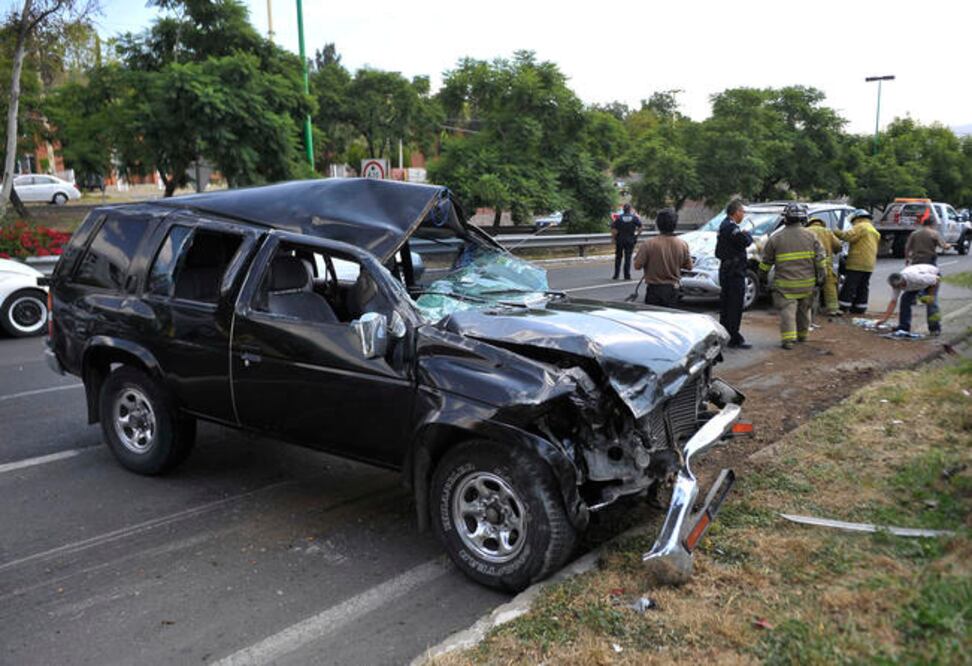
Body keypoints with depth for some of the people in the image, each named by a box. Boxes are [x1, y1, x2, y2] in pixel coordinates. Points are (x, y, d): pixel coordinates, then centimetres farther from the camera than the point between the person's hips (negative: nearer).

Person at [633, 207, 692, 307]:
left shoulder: (648, 244, -16)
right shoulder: (683, 244, -6)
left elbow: (637, 266, -12)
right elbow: (689, 266, 4)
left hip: (654, 288, -3)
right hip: (673, 289, 3)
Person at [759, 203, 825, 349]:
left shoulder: (775, 238, -4)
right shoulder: (810, 236, 2)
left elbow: (767, 260, 4)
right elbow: (820, 258, 2)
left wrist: (762, 272, 21)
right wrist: (820, 277, 9)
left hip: (785, 284, -3)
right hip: (807, 282, 3)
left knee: (787, 310, -4)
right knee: (804, 310, 18)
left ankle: (788, 338, -15)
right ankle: (802, 335, 32)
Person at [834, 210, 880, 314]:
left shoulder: (861, 226, -6)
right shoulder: (874, 230, 25)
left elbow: (849, 236, -19)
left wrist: (836, 232, -8)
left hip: (857, 264, -9)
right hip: (869, 265, 9)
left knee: (849, 286, -8)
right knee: (863, 287, 11)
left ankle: (842, 307, -7)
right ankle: (860, 308, 13)